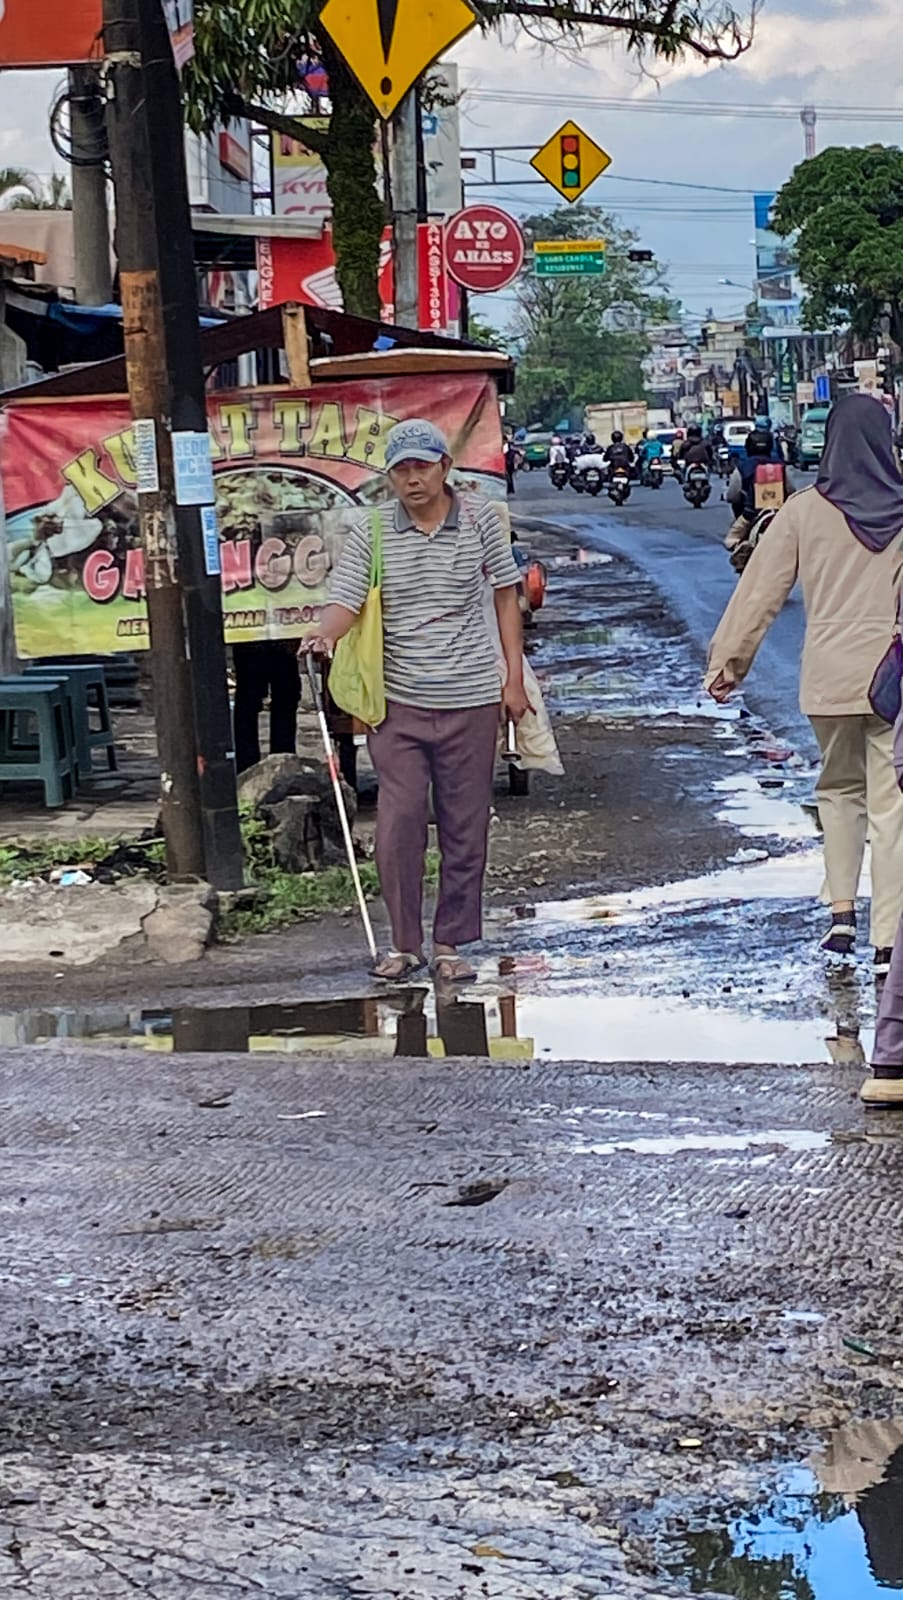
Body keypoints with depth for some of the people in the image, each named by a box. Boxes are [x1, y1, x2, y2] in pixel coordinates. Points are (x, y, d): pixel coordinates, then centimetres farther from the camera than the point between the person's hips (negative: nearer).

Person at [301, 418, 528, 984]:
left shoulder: (481, 519, 1)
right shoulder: (370, 530, -1)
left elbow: (506, 596, 8)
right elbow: (345, 602, -7)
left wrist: (514, 679, 5)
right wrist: (324, 637, -30)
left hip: (470, 701, 0)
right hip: (398, 703, 0)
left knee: (465, 828, 6)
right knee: (398, 825, -4)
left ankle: (450, 942, 17)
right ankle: (406, 944, 10)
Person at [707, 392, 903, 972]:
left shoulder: (806, 511, -2)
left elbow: (761, 591, 0)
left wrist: (728, 659, 5)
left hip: (831, 676, 1)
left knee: (840, 788, 21)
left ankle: (842, 912, 12)